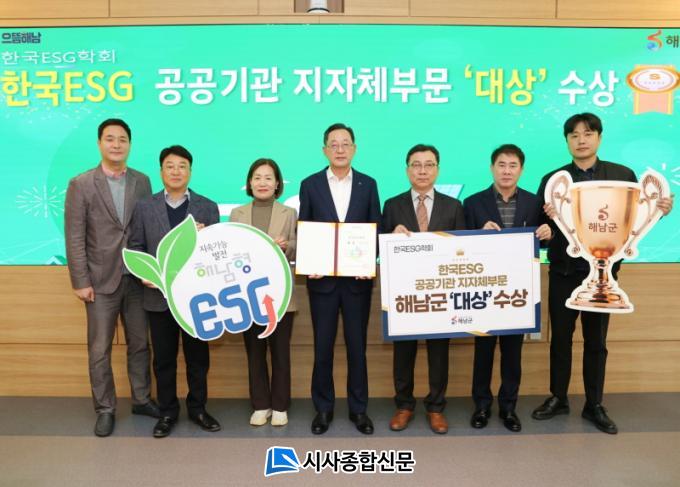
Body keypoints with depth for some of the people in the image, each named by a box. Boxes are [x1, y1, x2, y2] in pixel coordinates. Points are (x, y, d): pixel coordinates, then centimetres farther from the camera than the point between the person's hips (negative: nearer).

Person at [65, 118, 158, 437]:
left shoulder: (141, 181, 5)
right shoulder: (81, 185, -3)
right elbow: (74, 238, -6)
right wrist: (80, 282, -10)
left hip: (137, 279, 3)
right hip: (102, 280, -3)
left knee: (140, 344, 13)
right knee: (99, 350, 7)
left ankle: (142, 400, 28)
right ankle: (105, 409, 21)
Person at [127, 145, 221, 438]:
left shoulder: (208, 208, 4)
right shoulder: (144, 207, 6)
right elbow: (135, 246, 5)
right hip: (159, 296, 1)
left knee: (198, 356, 10)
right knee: (163, 358, 11)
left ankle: (197, 408, 28)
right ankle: (167, 411, 27)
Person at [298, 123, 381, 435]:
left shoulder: (368, 184, 5)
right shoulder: (310, 184, 3)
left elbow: (376, 230, 4)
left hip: (357, 278, 1)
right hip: (322, 278, 0)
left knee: (357, 346, 9)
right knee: (323, 347, 8)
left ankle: (358, 408, 23)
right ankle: (323, 408, 23)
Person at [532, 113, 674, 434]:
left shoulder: (623, 175, 2)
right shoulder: (553, 180, 0)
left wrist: (659, 211, -17)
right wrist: (550, 219, -27)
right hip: (564, 272, 0)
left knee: (596, 341, 10)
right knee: (560, 338, 10)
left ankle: (594, 406, 24)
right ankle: (558, 398, 26)